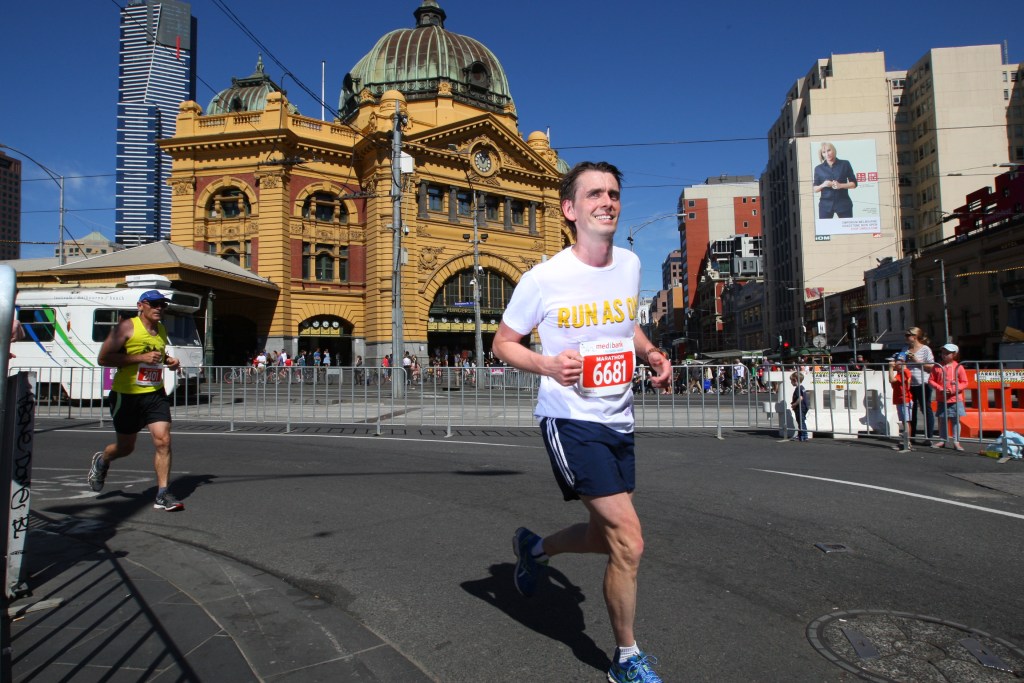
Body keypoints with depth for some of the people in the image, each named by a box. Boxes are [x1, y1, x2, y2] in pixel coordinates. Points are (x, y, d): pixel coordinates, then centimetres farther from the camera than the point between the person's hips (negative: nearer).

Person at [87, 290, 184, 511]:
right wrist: (141, 358, -22)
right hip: (127, 395, -4)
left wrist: (168, 360, 8)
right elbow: (103, 358, -14)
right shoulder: (127, 327, -9)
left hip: (155, 394, 5)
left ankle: (162, 495, -4)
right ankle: (101, 460, 46)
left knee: (163, 441, -9)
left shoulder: (162, 330, 11)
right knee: (126, 447, 10)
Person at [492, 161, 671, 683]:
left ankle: (534, 547, 49)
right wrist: (549, 365, -22)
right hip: (571, 420, -7)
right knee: (629, 543, -10)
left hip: (618, 421, 7)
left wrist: (653, 354, 2)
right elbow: (502, 343, -3)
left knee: (606, 537, 18)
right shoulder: (544, 278, -13)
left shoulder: (630, 264, 4)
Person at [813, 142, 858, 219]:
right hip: (825, 204, 0)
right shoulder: (818, 168, 8)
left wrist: (841, 185, -12)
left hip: (843, 203, 0)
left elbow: (854, 184, 7)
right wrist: (823, 185, -12)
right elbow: (815, 189, 9)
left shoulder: (844, 164, 6)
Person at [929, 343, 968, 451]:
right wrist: (940, 389, -12)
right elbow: (931, 380, 2)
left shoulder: (958, 367, -4)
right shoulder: (937, 367, 1)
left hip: (955, 399, -2)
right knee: (942, 420, 8)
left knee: (955, 420, 4)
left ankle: (956, 441, 11)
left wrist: (954, 390, -16)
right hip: (942, 399, 2)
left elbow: (964, 383, -2)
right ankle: (943, 440, 19)